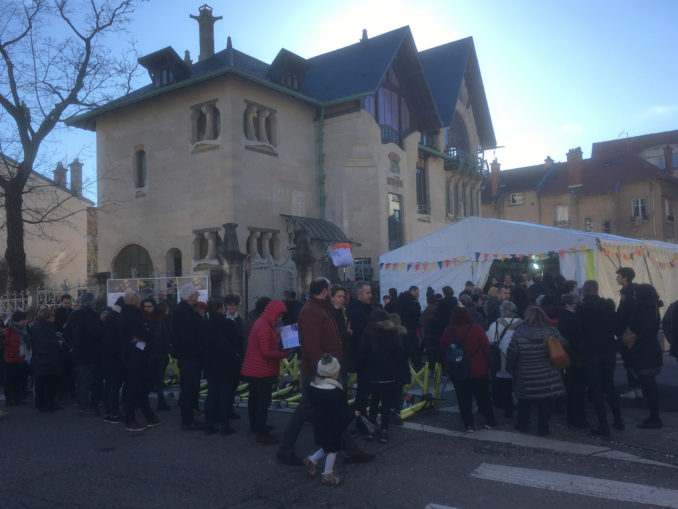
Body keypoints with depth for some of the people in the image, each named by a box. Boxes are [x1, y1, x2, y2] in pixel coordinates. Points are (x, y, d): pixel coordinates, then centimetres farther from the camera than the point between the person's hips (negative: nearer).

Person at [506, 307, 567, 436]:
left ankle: (522, 425, 28)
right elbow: (564, 346, -3)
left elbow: (511, 353, -8)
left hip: (525, 376, 0)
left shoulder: (519, 333, -11)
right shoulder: (551, 331, -9)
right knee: (545, 404, 12)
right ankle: (543, 428, 18)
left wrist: (510, 368, 7)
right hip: (548, 376, 0)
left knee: (524, 403, 18)